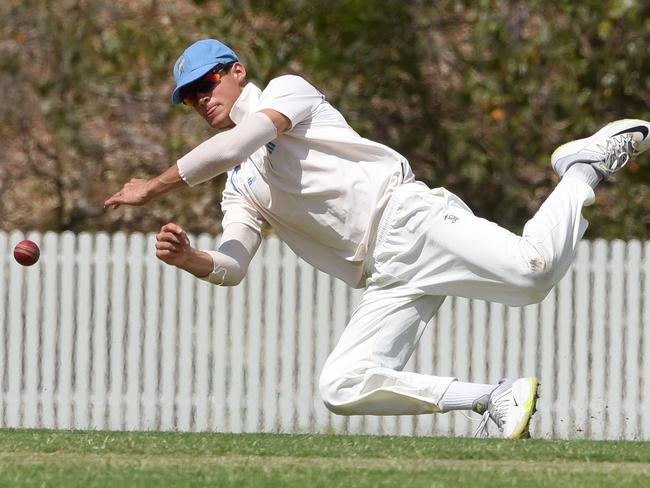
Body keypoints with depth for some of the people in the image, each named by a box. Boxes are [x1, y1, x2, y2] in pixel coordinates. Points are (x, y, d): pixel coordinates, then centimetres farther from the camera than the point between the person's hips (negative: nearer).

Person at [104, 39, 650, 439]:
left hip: (406, 219, -7)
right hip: (386, 280, 7)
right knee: (342, 387, -16)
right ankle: (496, 399, -9)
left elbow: (236, 144, -9)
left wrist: (156, 185, -3)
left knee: (534, 268, -31)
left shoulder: (288, 91, 8)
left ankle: (583, 167, 1)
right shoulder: (241, 190, 27)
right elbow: (231, 267, 14)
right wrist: (188, 257, -9)